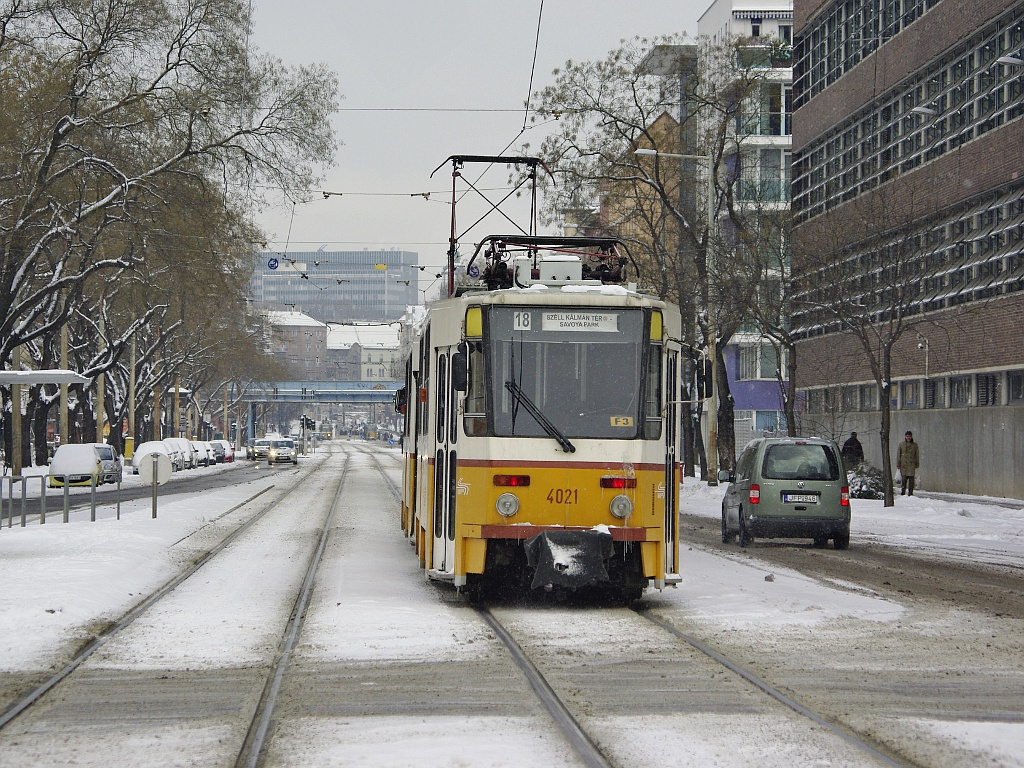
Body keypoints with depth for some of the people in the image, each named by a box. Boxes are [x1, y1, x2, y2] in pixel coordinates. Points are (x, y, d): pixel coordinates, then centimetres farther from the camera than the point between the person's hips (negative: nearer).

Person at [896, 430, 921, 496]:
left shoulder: (915, 445, 8)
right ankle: (902, 492, 4)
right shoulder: (901, 444, 9)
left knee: (911, 480, -3)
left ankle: (910, 493, 1)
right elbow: (898, 455, 9)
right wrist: (898, 465, 3)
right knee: (904, 479, -3)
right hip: (903, 465, 0)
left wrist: (917, 465, 4)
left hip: (912, 465, 0)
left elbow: (917, 456, 10)